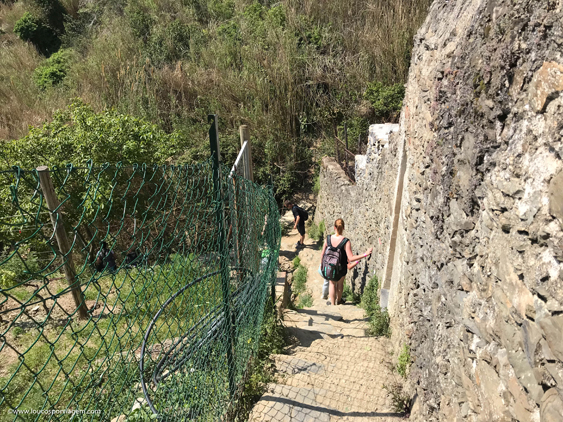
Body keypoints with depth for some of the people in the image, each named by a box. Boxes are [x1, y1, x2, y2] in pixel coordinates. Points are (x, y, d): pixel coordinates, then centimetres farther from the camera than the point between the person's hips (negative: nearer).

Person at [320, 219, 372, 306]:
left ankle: (332, 303, 36)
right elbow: (351, 258, -27)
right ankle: (339, 300, 49)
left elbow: (323, 254, -5)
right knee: (340, 283, 26)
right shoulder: (346, 242, -26)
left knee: (332, 284, 23)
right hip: (341, 268, -2)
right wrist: (365, 254, -24)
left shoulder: (328, 239, -16)